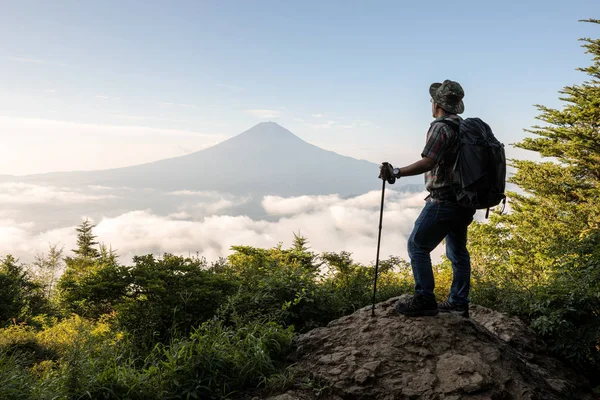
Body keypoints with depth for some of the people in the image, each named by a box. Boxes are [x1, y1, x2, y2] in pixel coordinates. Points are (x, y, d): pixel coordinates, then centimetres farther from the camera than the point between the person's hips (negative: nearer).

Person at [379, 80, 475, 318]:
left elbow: (428, 163, -24)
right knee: (457, 251, 14)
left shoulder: (440, 127, -14)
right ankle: (459, 303, 20)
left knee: (418, 246, -2)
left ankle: (424, 300, -1)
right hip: (464, 201, 9)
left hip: (444, 200, -9)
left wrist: (396, 173, -23)